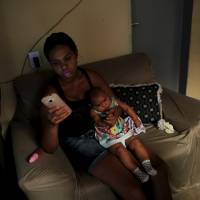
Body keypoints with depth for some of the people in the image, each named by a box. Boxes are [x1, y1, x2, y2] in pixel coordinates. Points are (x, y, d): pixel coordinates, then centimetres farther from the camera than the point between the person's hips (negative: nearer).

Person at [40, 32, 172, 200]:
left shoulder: (91, 76, -1)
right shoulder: (52, 93, -14)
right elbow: (49, 148, -18)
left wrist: (115, 116, -12)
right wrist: (51, 124, -39)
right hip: (82, 144, -5)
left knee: (159, 167, -9)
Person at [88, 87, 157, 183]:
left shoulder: (114, 101, 0)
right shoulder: (94, 112, -11)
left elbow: (127, 108, 7)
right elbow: (98, 121, -29)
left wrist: (135, 119, 3)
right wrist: (106, 123, -50)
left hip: (124, 131, 4)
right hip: (110, 139, -4)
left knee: (136, 142, -13)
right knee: (121, 150, -24)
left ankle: (147, 164, -8)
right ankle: (137, 171, -22)